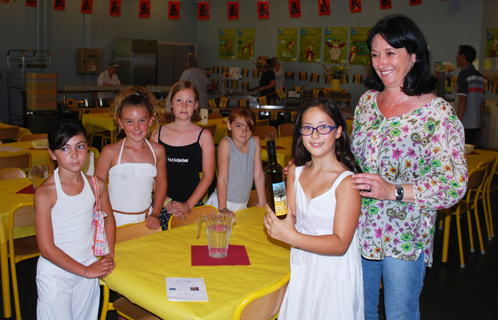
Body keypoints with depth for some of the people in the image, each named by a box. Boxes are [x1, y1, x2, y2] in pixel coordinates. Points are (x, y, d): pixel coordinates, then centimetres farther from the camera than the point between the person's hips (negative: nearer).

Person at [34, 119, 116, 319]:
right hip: (55, 273, -4)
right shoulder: (45, 193, -17)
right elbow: (47, 248, -17)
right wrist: (86, 271, -14)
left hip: (89, 268, 4)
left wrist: (109, 255, 0)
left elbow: (108, 220, 13)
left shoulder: (96, 185, -4)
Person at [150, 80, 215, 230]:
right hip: (162, 206, 1)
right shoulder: (158, 133, 4)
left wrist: (188, 204, -9)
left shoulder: (204, 136, 0)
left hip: (192, 205, -1)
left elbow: (208, 175, -1)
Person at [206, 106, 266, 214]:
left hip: (242, 205, 4)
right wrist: (222, 208, -20)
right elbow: (222, 178, -16)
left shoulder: (255, 142, -3)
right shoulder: (226, 143, -15)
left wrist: (262, 202, 7)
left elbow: (258, 175, 3)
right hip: (221, 202, -4)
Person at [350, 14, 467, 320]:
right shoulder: (367, 100, 3)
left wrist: (394, 191, -27)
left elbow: (454, 184, -17)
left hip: (404, 236, -5)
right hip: (359, 227, 5)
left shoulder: (439, 113, -14)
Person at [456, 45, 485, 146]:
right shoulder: (480, 76, 14)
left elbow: (462, 101, -17)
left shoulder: (463, 74, -10)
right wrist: (481, 123, 21)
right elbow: (482, 102, 16)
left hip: (465, 126, -8)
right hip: (476, 125, 8)